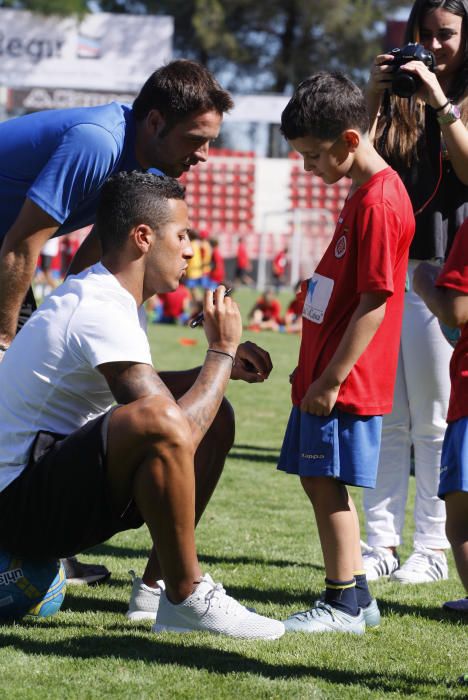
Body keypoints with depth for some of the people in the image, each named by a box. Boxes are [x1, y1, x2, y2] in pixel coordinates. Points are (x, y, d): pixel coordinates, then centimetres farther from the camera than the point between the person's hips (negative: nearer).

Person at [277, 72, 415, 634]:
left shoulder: (379, 203, -18)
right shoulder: (362, 192, 15)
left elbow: (374, 303, -21)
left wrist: (331, 379, -20)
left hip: (345, 380, -10)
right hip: (326, 372, 10)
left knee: (325, 480, -6)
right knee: (320, 480, 13)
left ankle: (343, 604, 2)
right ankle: (355, 597, 21)